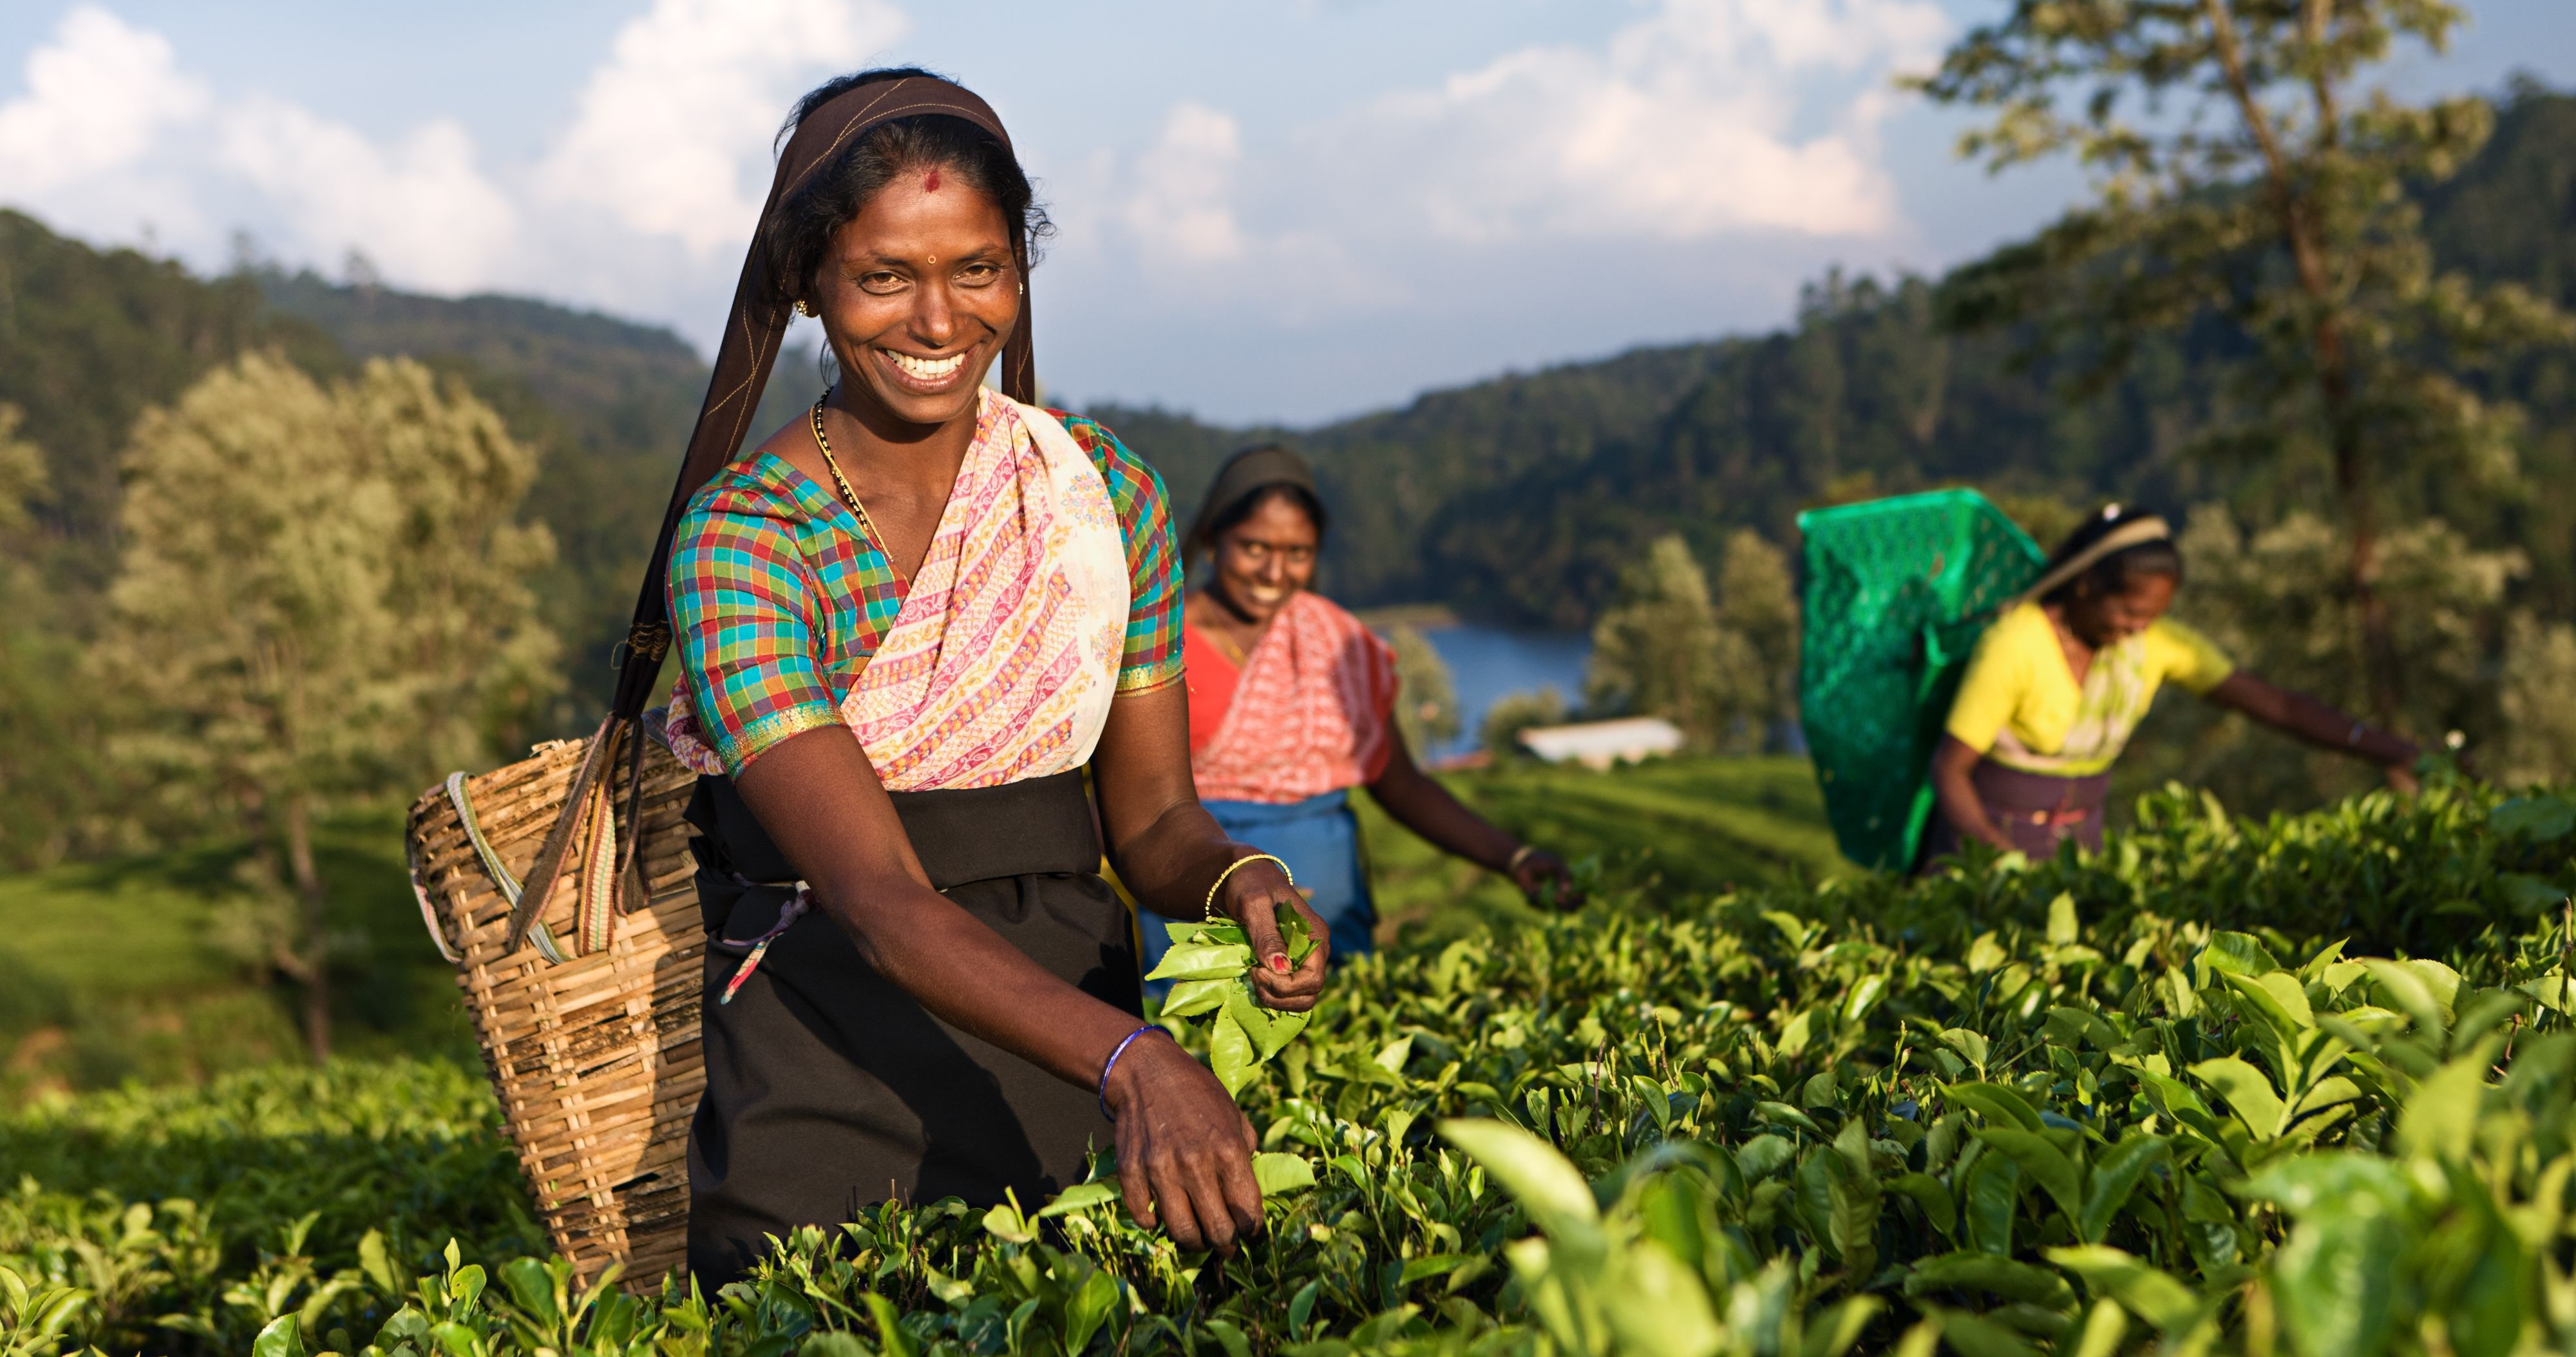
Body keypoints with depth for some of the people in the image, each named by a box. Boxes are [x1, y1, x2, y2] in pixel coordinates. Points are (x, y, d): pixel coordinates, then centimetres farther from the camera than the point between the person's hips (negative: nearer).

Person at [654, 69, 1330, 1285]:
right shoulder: (740, 540, -17)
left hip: (1065, 1022, 4)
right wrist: (1130, 1057, -41)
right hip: (828, 1044, -3)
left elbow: (1151, 818, 2)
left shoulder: (1107, 493, -3)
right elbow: (880, 896, -27)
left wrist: (1235, 882, -22)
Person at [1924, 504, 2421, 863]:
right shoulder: (2013, 644, -23)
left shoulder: (2159, 643, -8)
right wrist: (2000, 860, -32)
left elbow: (2277, 704, -11)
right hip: (1990, 837, -5)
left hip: (2077, 836, 5)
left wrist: (2389, 750, -21)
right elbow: (1949, 766, -19)